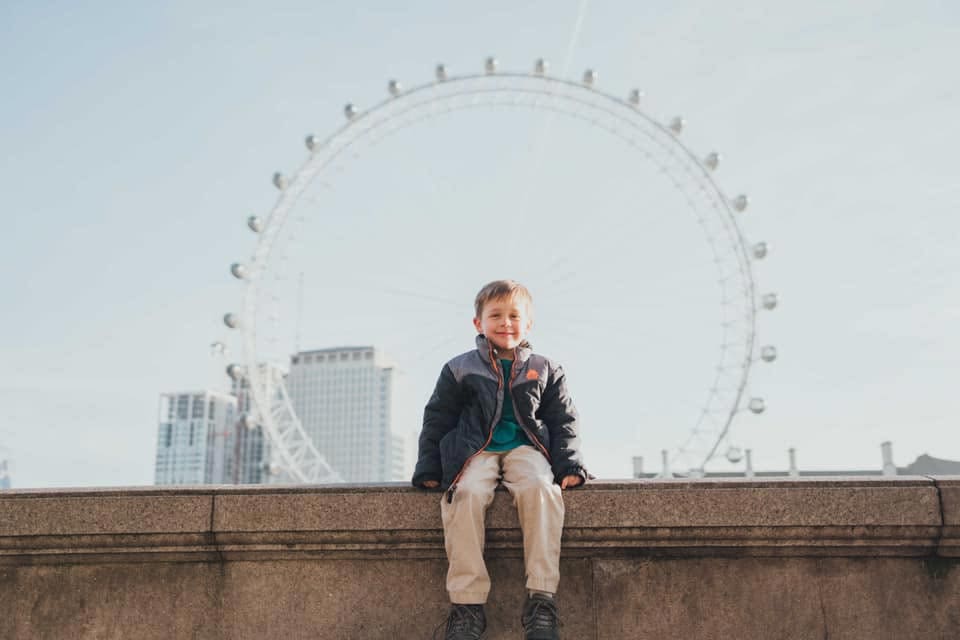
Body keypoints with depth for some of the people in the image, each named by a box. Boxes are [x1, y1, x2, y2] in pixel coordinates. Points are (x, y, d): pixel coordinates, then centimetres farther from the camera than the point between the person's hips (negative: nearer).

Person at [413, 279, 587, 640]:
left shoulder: (545, 371, 14)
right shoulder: (459, 370, 10)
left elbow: (562, 422, 14)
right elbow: (437, 420, 11)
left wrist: (569, 465, -1)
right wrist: (428, 469, 2)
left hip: (526, 448, 1)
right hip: (476, 451, 0)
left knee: (540, 489, -34)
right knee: (467, 493, -34)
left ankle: (541, 598, -32)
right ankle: (468, 603, -29)